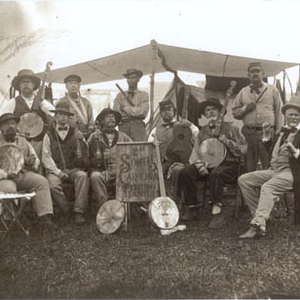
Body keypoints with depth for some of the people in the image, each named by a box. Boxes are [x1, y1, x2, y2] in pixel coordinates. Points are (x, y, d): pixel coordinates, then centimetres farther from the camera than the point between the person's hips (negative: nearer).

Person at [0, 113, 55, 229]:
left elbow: (36, 159, 22)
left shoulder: (22, 141, 19)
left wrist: (32, 162, -3)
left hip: (23, 174, 4)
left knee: (42, 181, -20)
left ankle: (44, 216, -21)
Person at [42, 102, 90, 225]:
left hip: (74, 169, 1)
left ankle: (79, 212, -31)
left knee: (83, 176, -31)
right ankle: (66, 211, -15)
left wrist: (80, 141, -11)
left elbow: (85, 156, 6)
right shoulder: (49, 135, 11)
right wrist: (58, 171, -12)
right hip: (55, 170, -1)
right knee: (53, 183, -32)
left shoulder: (76, 134, 14)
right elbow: (46, 158, 2)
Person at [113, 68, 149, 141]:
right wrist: (135, 111, -3)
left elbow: (143, 112, -3)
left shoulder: (143, 95, 12)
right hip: (123, 127, 1)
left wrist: (125, 108, 1)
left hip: (138, 127, -1)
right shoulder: (120, 96, 15)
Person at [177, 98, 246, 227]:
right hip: (207, 165, 4)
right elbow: (196, 151, 11)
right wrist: (200, 165, -8)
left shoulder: (230, 128, 6)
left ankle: (217, 212, -34)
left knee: (216, 174, -38)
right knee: (185, 172, -20)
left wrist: (227, 142, -14)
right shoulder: (203, 131, 16)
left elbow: (243, 149, 2)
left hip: (227, 164, -4)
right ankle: (192, 208, -11)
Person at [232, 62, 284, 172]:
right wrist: (245, 108, -5)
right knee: (249, 168, 5)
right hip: (248, 133, 2)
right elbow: (235, 112, 15)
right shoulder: (243, 92, 14)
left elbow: (279, 112, 5)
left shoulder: (272, 90, 9)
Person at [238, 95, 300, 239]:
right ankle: (259, 215, -2)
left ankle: (258, 225, -38)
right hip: (273, 170, 8)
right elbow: (271, 150, 21)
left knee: (267, 187, -33)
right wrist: (267, 135, 10)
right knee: (243, 180, -6)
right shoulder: (282, 131, 22)